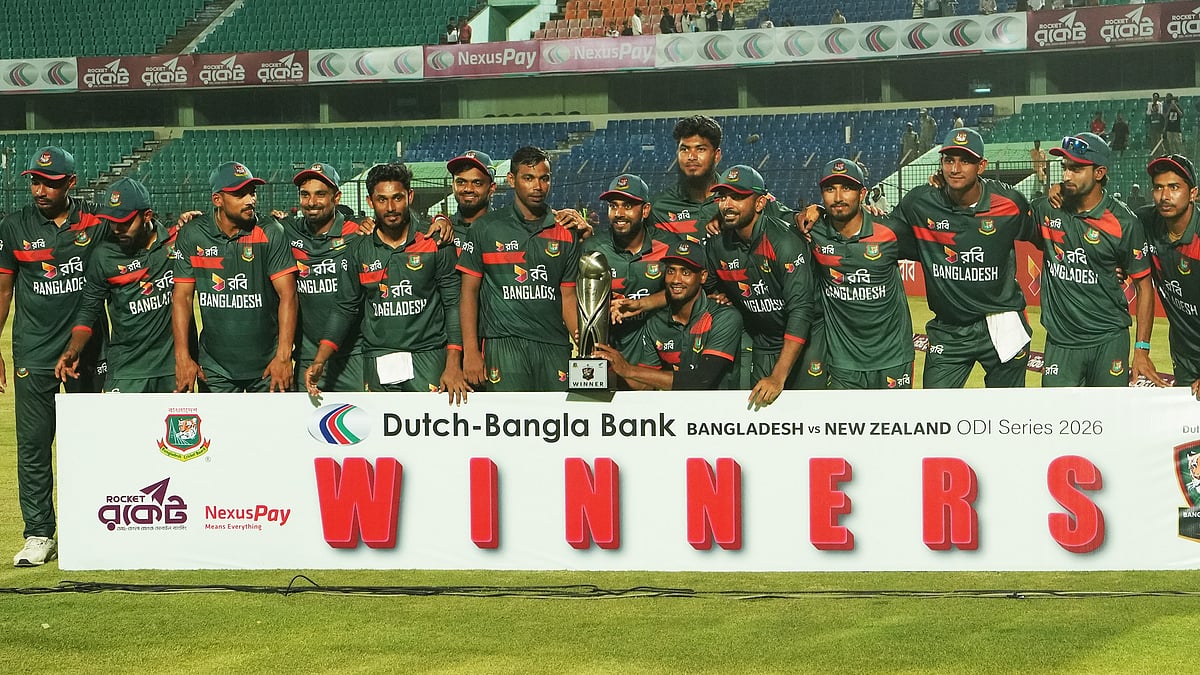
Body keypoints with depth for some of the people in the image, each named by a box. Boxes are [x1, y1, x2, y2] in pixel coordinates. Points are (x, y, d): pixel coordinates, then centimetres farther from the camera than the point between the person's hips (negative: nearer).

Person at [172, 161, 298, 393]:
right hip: (214, 366, 1)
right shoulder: (192, 236, -1)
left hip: (267, 364, -1)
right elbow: (182, 297, 1)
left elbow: (287, 296, -10)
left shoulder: (270, 233, -6)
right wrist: (182, 357, -8)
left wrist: (283, 357, -18)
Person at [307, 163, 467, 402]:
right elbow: (345, 308, 12)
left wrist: (453, 365, -10)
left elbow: (454, 304, -1)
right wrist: (319, 361, 0)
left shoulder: (435, 243, 0)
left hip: (428, 357, -2)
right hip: (377, 362, 3)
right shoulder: (359, 250, 9)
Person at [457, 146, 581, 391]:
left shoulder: (566, 233, 13)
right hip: (504, 345, -3)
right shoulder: (486, 229, 6)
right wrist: (470, 351, -4)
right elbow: (470, 291, 5)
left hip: (555, 347, 3)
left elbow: (568, 297, 13)